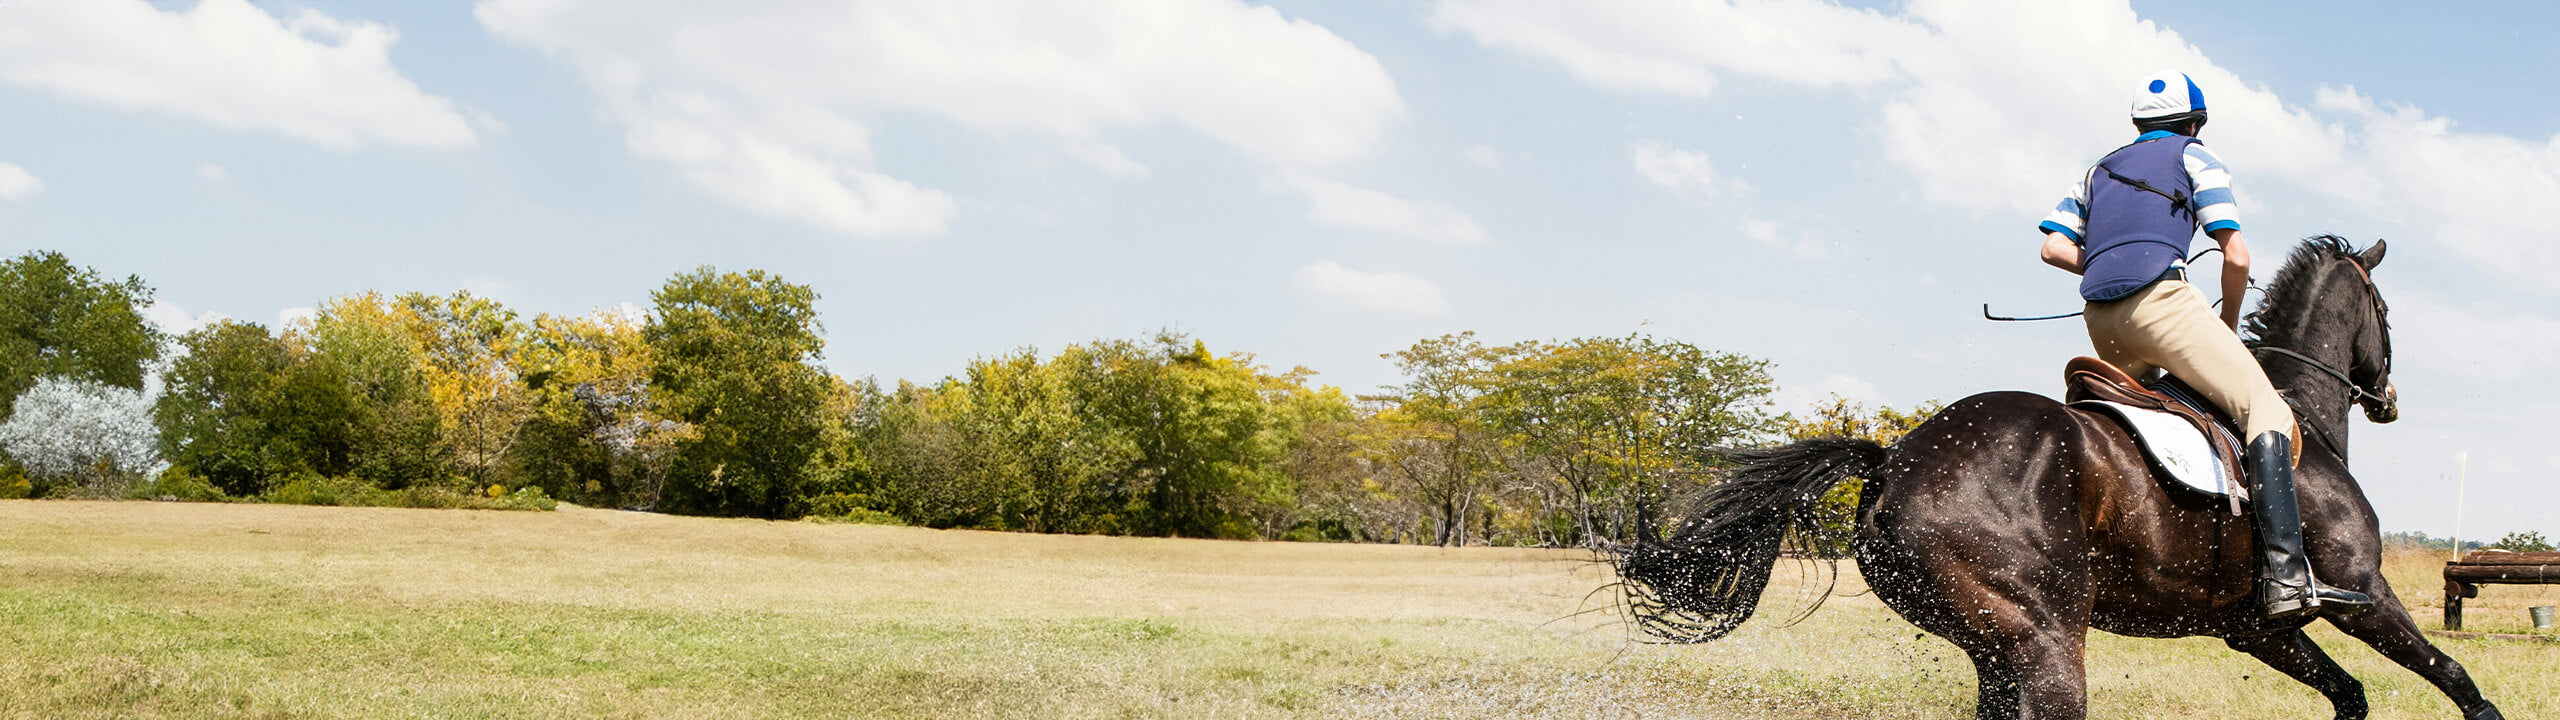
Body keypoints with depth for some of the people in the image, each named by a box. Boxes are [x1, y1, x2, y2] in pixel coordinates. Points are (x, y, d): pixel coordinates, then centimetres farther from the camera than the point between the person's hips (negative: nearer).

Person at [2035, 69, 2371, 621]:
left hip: (2100, 322, 7)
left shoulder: (2099, 171, 29)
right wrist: (2229, 326, 18)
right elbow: (2236, 257, 4)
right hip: (2159, 300, -7)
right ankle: (2285, 576, -27)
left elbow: (2054, 246, 16)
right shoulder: (2194, 158, 13)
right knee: (2266, 411, -10)